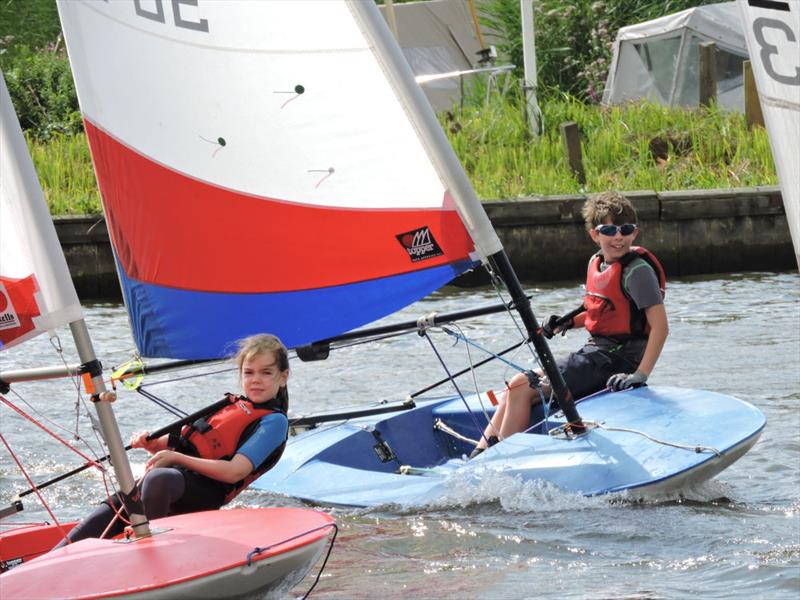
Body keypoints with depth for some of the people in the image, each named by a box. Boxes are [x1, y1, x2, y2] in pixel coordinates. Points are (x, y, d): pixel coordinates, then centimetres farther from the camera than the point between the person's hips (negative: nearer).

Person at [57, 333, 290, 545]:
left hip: (202, 489, -7)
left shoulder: (274, 421, 3)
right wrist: (150, 443, 5)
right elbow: (178, 443, 29)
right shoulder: (232, 406, 28)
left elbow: (234, 472, -11)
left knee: (159, 478, -40)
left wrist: (176, 458, -12)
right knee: (111, 508, -18)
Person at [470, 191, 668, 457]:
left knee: (521, 387, -16)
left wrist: (641, 375, -26)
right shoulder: (596, 263, 11)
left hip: (616, 360, -9)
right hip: (594, 350, 9)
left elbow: (660, 326, -19)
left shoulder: (637, 270, -15)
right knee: (516, 386, 2)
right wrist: (569, 322, 9)